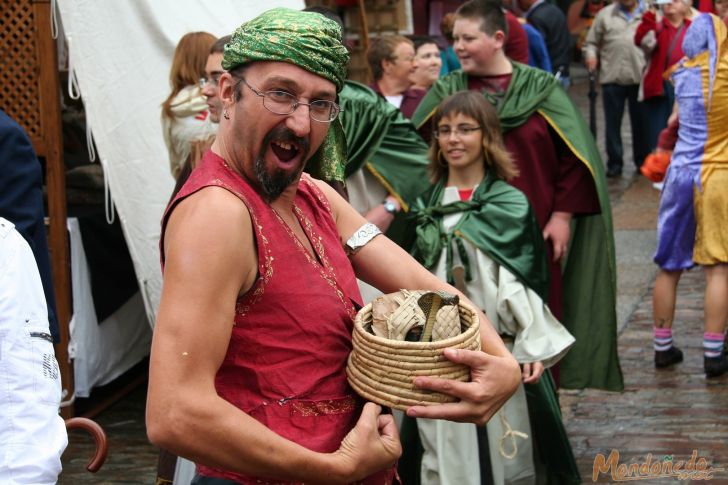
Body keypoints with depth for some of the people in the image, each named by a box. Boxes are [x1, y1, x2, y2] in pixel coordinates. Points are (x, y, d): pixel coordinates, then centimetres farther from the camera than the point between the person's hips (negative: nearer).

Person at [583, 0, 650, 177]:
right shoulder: (605, 14, 10)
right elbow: (591, 42, 11)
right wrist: (590, 56, -9)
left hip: (640, 78, 0)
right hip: (612, 78, 0)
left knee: (641, 122, 9)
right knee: (612, 123, 5)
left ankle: (642, 160, 22)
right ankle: (615, 162, 14)